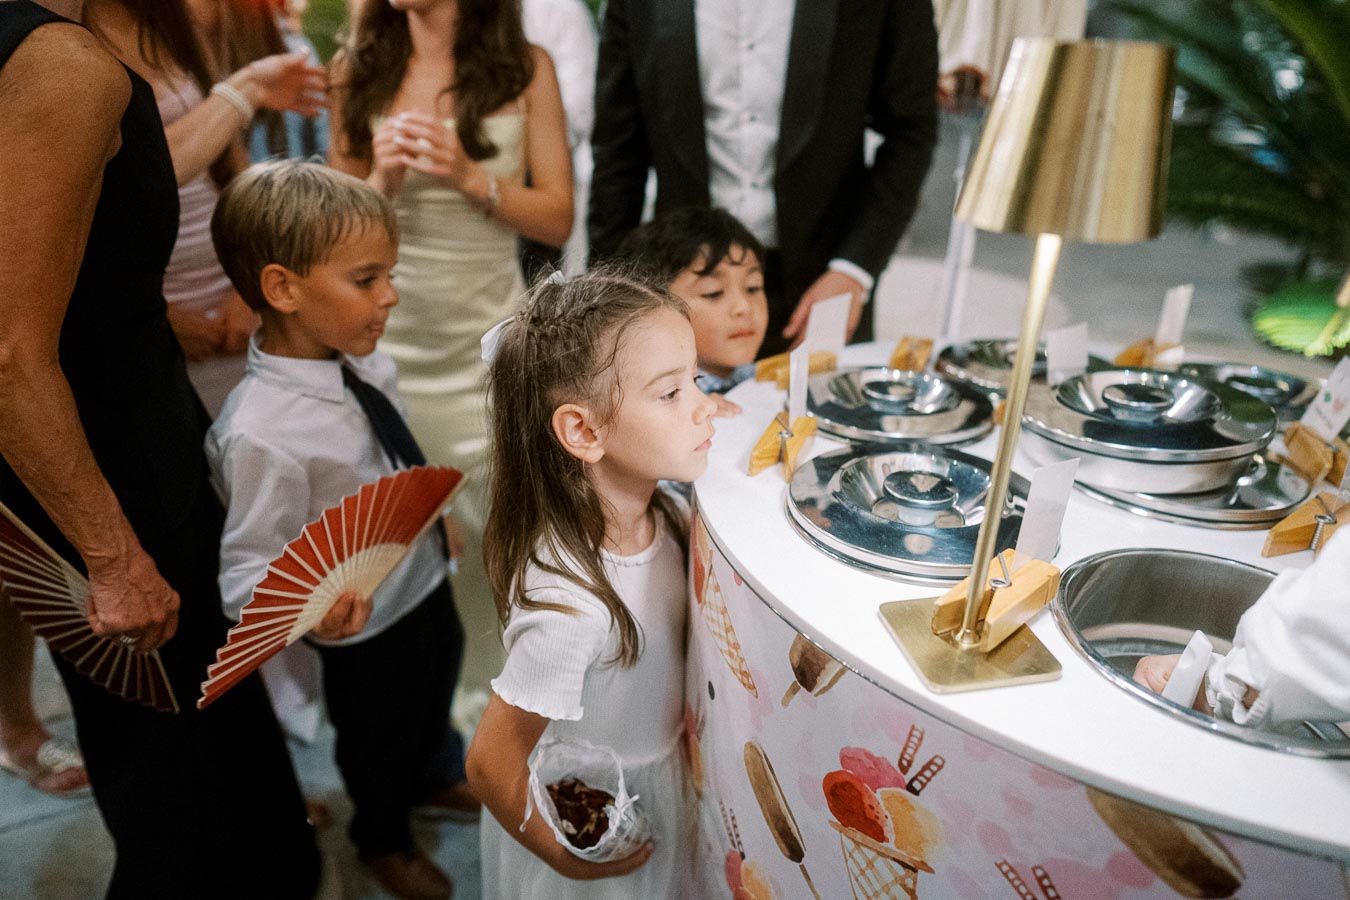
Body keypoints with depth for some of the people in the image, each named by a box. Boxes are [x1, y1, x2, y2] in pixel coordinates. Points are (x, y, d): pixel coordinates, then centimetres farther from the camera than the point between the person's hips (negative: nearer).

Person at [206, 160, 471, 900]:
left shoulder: (366, 360, -12)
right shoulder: (261, 433, -35)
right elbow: (249, 571, -28)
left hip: (428, 584, 7)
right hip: (368, 631, -7)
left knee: (433, 700, 33)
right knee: (377, 739, 21)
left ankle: (427, 778, 67)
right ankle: (383, 841, 55)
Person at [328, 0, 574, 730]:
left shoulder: (526, 68, 0)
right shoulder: (355, 68, 4)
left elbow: (557, 218, -1)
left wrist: (470, 176, -15)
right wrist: (381, 180, -12)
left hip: (488, 339, -1)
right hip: (382, 338, 1)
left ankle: (487, 694, 26)